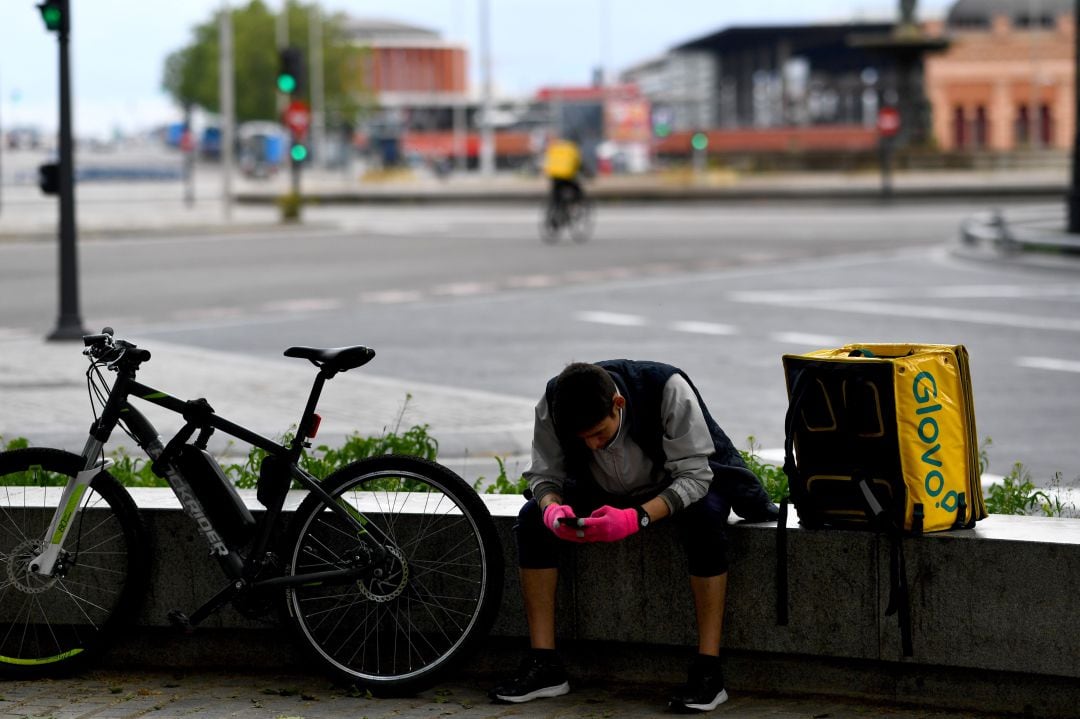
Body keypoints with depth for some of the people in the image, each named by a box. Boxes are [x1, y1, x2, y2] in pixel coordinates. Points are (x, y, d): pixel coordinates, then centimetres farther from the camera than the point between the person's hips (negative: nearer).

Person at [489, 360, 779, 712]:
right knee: (532, 518, -19)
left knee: (704, 519, -38)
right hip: (608, 492, 4)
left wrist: (636, 518, -47)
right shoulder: (551, 405, -23)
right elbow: (544, 474, -12)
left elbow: (693, 475, -32)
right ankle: (543, 666, -15)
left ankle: (708, 671, -32)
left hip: (688, 486, -4)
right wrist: (553, 509, -36)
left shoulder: (668, 389, -34)